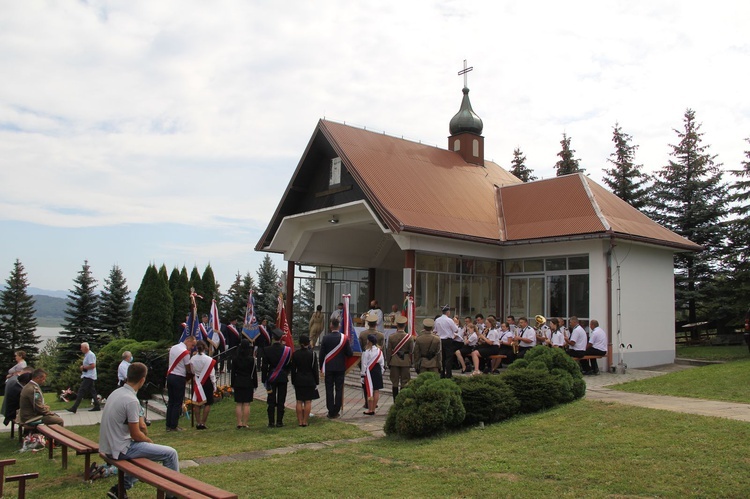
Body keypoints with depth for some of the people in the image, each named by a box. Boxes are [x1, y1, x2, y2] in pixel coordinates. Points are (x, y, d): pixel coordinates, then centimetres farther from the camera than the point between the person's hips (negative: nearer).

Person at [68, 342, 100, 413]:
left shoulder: (90, 355, -15)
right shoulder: (86, 355, 17)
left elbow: (93, 365, -23)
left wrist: (84, 367, -13)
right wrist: (83, 367, 9)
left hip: (88, 377, -11)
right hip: (86, 376, 11)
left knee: (81, 391, -11)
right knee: (92, 391, 11)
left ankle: (74, 408, -11)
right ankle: (97, 406, 13)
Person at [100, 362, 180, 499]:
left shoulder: (116, 392, 5)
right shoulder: (131, 400, -22)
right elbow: (135, 435, -17)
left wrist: (139, 424, 9)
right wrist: (149, 441, 2)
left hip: (108, 446, 9)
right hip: (120, 449, -9)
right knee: (170, 454, -7)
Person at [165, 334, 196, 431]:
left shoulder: (173, 348, 12)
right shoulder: (185, 352, -15)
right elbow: (188, 369, -11)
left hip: (170, 375, 8)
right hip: (179, 378, -8)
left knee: (171, 402, 12)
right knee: (178, 403, 0)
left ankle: (168, 425, 15)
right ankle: (174, 426, 2)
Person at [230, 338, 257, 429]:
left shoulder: (235, 358, -2)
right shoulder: (251, 359, -7)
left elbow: (233, 372, 2)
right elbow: (254, 373, -3)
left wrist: (232, 385, 8)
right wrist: (255, 385, 5)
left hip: (238, 383, 2)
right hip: (248, 383, -1)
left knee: (238, 404, 6)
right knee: (246, 404, 2)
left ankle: (239, 424, 5)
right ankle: (245, 424, 3)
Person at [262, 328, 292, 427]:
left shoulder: (267, 350, -8)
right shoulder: (287, 350, -7)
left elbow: (264, 366, -6)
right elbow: (289, 364, 0)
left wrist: (264, 380, 1)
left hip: (271, 378, 0)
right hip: (283, 378, 0)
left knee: (271, 401, 6)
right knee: (281, 401, 6)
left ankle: (271, 422, 8)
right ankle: (279, 422, 8)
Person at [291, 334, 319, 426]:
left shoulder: (295, 354, -3)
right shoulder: (312, 354, -9)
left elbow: (293, 370, 2)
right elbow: (315, 369, -6)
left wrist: (293, 382, 11)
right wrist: (316, 381, 2)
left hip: (298, 381, 2)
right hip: (310, 380, -2)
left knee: (299, 401, 8)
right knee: (308, 401, 4)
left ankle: (300, 421, 11)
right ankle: (305, 421, 5)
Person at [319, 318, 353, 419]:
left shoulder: (326, 338, -8)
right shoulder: (344, 338, -6)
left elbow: (322, 354, -4)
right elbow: (350, 353, -4)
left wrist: (321, 368, 6)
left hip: (328, 368, -1)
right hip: (340, 368, 1)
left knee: (329, 390, 5)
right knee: (339, 390, 6)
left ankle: (331, 412, 7)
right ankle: (336, 412, 8)